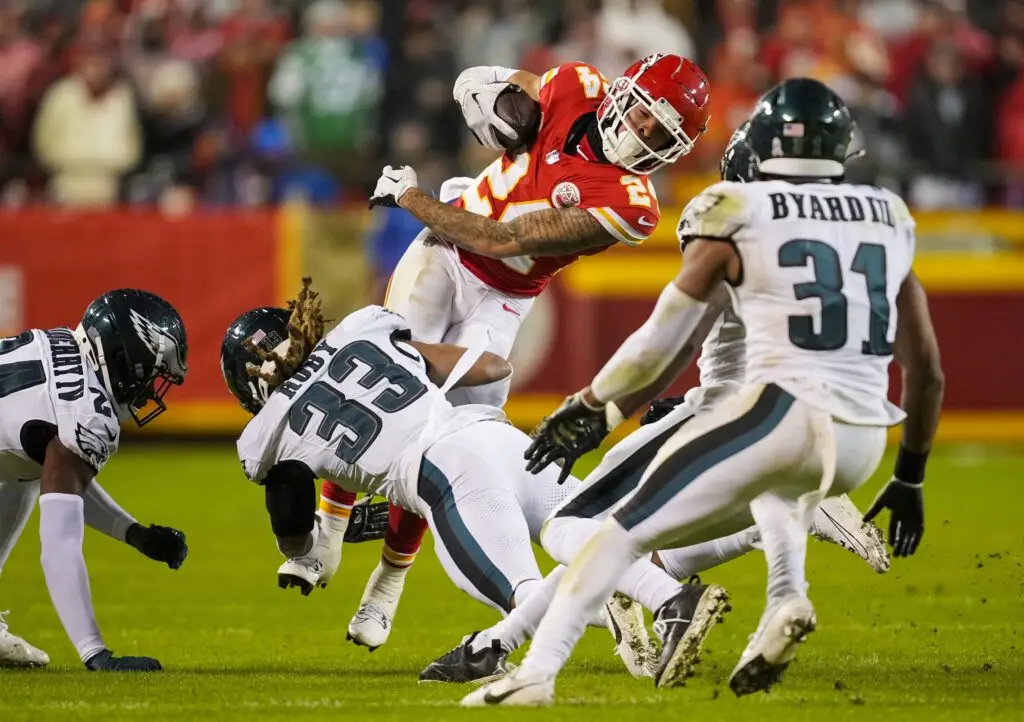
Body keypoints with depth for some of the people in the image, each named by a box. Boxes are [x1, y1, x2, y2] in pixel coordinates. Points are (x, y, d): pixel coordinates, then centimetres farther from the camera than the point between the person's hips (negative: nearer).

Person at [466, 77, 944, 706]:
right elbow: (926, 370, 18)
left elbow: (659, 344, 5)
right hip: (863, 442, 5)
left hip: (781, 412, -5)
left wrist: (587, 406, 21)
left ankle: (536, 673, -13)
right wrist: (910, 479, 29)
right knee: (778, 485, 38)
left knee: (628, 531, 1)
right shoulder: (891, 223, 15)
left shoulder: (739, 216, 1)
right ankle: (787, 601, 10)